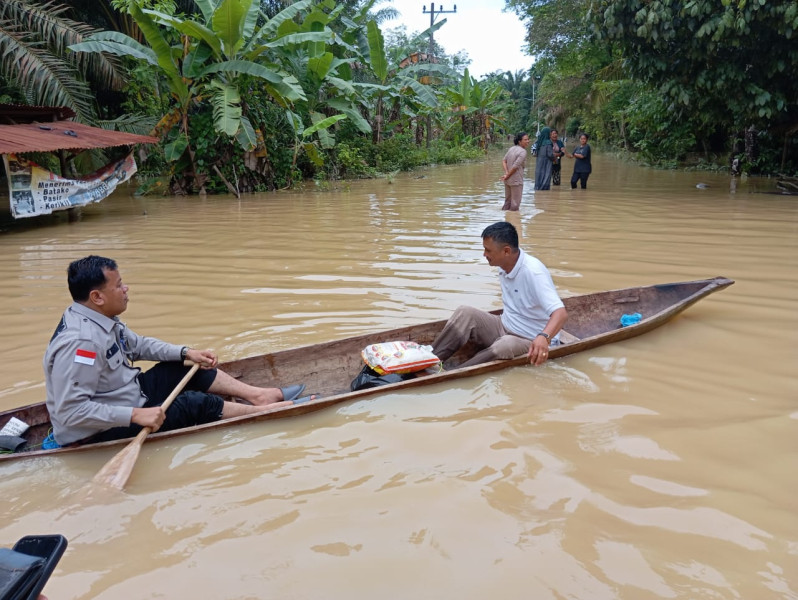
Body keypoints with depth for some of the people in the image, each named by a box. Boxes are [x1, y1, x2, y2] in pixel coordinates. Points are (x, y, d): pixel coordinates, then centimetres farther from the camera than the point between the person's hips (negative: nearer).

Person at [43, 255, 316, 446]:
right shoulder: (79, 343, -32)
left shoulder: (99, 319, -1)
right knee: (195, 404, -14)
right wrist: (136, 415, -36)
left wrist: (187, 352, 1)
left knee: (189, 368, 8)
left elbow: (138, 345, 13)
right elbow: (70, 411, -34)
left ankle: (258, 395, 7)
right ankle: (265, 411, 0)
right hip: (100, 432, -10)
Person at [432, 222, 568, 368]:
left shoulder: (533, 272, -25)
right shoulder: (504, 266, 1)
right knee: (465, 313, -12)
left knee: (504, 346, -38)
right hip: (504, 328, 8)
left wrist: (543, 337, -51)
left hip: (531, 341, -8)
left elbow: (561, 313, -35)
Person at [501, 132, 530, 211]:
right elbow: (515, 166, -19)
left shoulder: (511, 149, 9)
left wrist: (506, 173, -7)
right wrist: (507, 176, -9)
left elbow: (504, 161, 2)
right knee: (515, 204, 4)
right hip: (516, 181, -8)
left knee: (507, 201, 21)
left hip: (508, 180, 8)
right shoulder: (523, 152, -14)